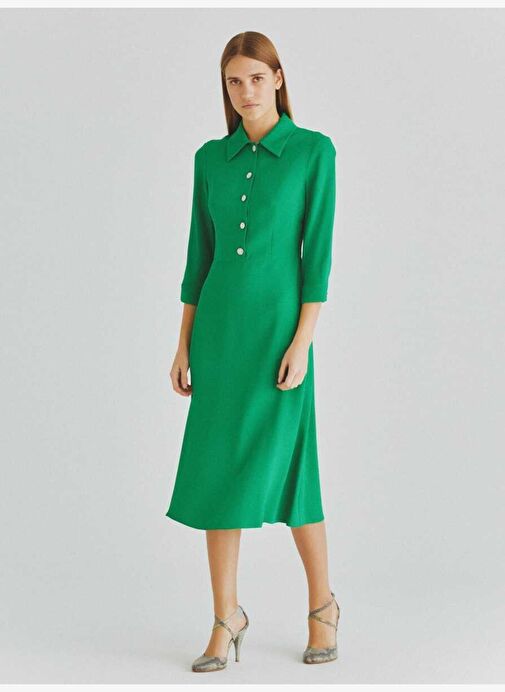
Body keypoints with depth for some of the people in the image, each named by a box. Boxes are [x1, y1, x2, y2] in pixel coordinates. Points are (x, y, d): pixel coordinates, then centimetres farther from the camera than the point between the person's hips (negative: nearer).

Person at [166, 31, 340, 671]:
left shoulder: (313, 150, -4)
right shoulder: (211, 158, 9)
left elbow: (317, 252, -8)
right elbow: (199, 252, 11)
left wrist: (302, 341, -14)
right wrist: (184, 343, 8)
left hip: (278, 323, -4)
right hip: (217, 326, 4)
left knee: (283, 467, 1)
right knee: (219, 468, 4)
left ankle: (322, 604, 23)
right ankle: (226, 617, 15)